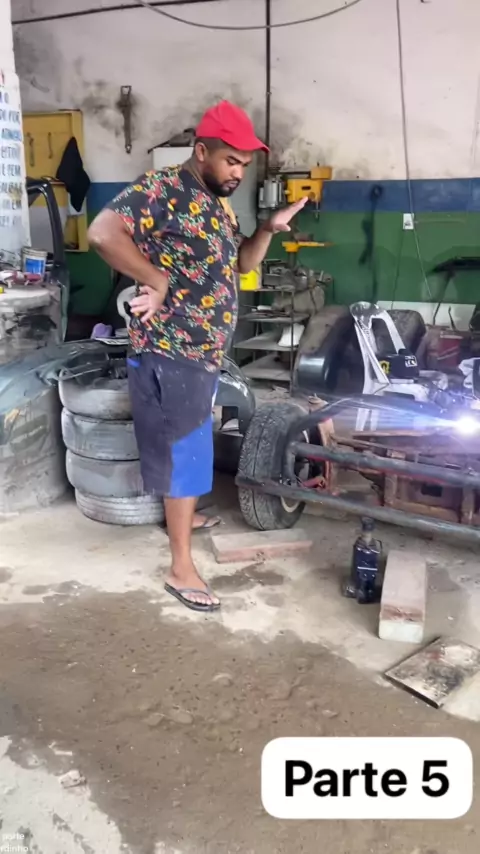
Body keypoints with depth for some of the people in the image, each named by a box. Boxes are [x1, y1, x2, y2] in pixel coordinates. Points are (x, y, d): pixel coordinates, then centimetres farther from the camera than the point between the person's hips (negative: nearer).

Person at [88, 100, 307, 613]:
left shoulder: (218, 205, 12)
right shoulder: (162, 188, -16)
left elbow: (242, 263, 21)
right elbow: (102, 233, -30)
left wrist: (270, 229, 4)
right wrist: (156, 280, -27)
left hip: (204, 352, 9)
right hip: (170, 354, -9)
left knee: (193, 447, 24)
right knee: (184, 452, -3)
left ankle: (183, 514, 47)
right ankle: (181, 569, 9)